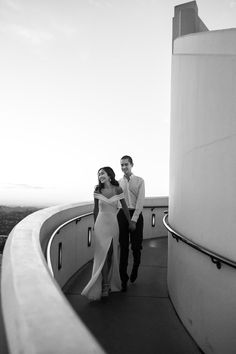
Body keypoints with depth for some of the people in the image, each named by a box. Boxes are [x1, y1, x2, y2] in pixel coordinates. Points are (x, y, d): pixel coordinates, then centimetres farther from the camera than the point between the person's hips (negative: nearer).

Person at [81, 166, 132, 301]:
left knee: (112, 254, 7)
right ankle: (104, 285, 2)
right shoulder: (97, 191, 0)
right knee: (103, 254, -5)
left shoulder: (118, 189, -3)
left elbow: (125, 207, 3)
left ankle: (109, 282, 22)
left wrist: (130, 222, 8)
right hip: (101, 224, 0)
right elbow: (96, 210, 9)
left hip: (113, 224, 1)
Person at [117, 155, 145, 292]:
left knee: (136, 246, 5)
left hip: (136, 214, -1)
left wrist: (134, 220, -13)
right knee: (123, 247, 2)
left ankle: (135, 269, 34)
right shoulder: (119, 182, 9)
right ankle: (124, 278, 11)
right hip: (122, 215, 1)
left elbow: (140, 201, -6)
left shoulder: (139, 181, 1)